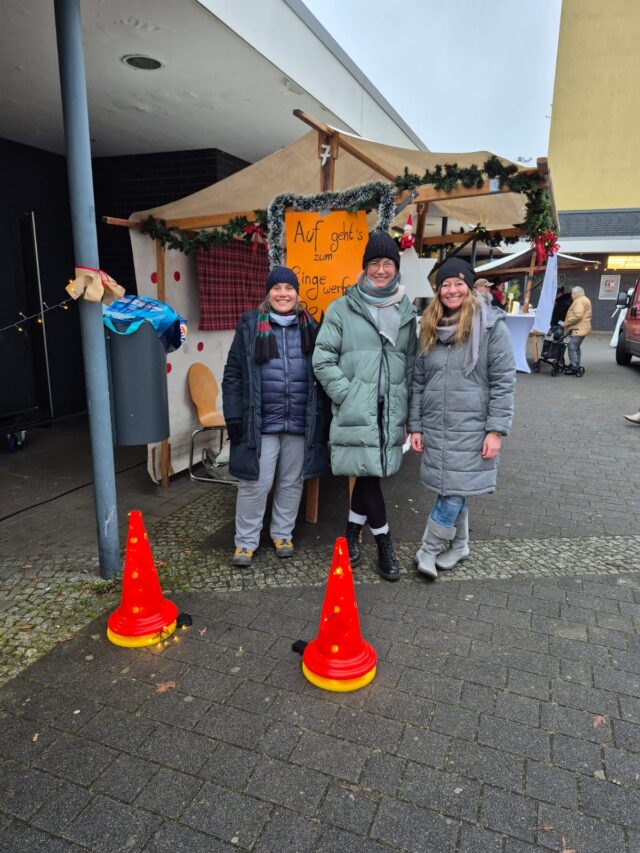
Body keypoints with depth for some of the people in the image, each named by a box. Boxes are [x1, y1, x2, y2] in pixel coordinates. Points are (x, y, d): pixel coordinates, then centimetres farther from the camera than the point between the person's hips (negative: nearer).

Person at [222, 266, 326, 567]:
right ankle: (245, 541, 18)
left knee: (292, 483, 13)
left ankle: (283, 533, 31)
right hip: (260, 423, -2)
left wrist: (321, 417, 8)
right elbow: (233, 374, 0)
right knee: (255, 484, 1)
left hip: (300, 423, 3)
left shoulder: (310, 328, 9)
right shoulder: (250, 325, 2)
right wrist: (233, 416, -6)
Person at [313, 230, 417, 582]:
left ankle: (353, 533, 31)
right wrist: (348, 395, -9)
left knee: (370, 473, 11)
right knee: (367, 472, -3)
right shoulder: (342, 309, 1)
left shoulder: (406, 313, 13)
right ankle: (384, 543, 13)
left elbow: (412, 364, 15)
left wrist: (406, 411, 9)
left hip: (391, 413, 4)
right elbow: (323, 360, -2)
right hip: (355, 413, -4)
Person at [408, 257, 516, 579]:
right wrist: (415, 426, 6)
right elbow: (418, 381, 10)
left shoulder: (491, 325, -6)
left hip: (472, 428, -4)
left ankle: (428, 551, 12)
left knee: (454, 493, -4)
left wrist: (496, 430, -12)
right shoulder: (429, 328, 8)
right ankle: (458, 546, 31)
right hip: (435, 428, 4)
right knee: (451, 491, 13)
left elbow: (503, 381, -8)